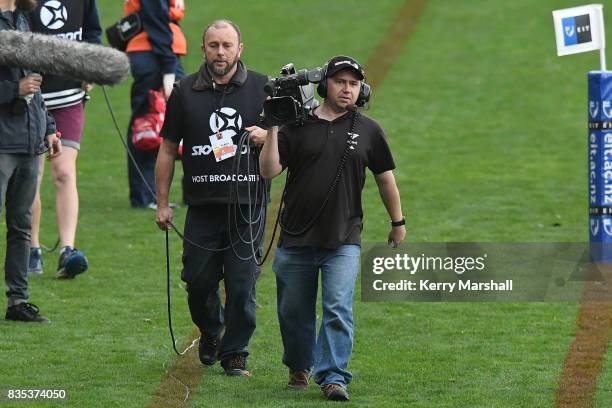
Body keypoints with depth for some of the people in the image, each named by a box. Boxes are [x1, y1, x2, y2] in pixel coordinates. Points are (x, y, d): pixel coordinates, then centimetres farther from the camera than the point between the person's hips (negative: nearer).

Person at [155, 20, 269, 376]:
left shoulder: (262, 88, 4)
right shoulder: (186, 92, 7)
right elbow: (168, 149, 11)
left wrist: (267, 137, -13)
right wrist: (162, 203, 8)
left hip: (247, 203, -1)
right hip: (202, 204, 1)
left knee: (242, 285, -2)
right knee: (198, 280, 3)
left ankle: (235, 353, 10)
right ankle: (210, 332, 31)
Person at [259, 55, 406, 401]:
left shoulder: (368, 131, 5)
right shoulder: (297, 126, 2)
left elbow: (385, 178, 15)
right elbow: (268, 171, -5)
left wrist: (398, 222, 20)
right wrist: (273, 129, -14)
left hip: (343, 242, -1)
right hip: (296, 240, 1)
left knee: (339, 310, -14)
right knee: (294, 311, 11)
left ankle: (333, 376, -13)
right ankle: (299, 369, 31)